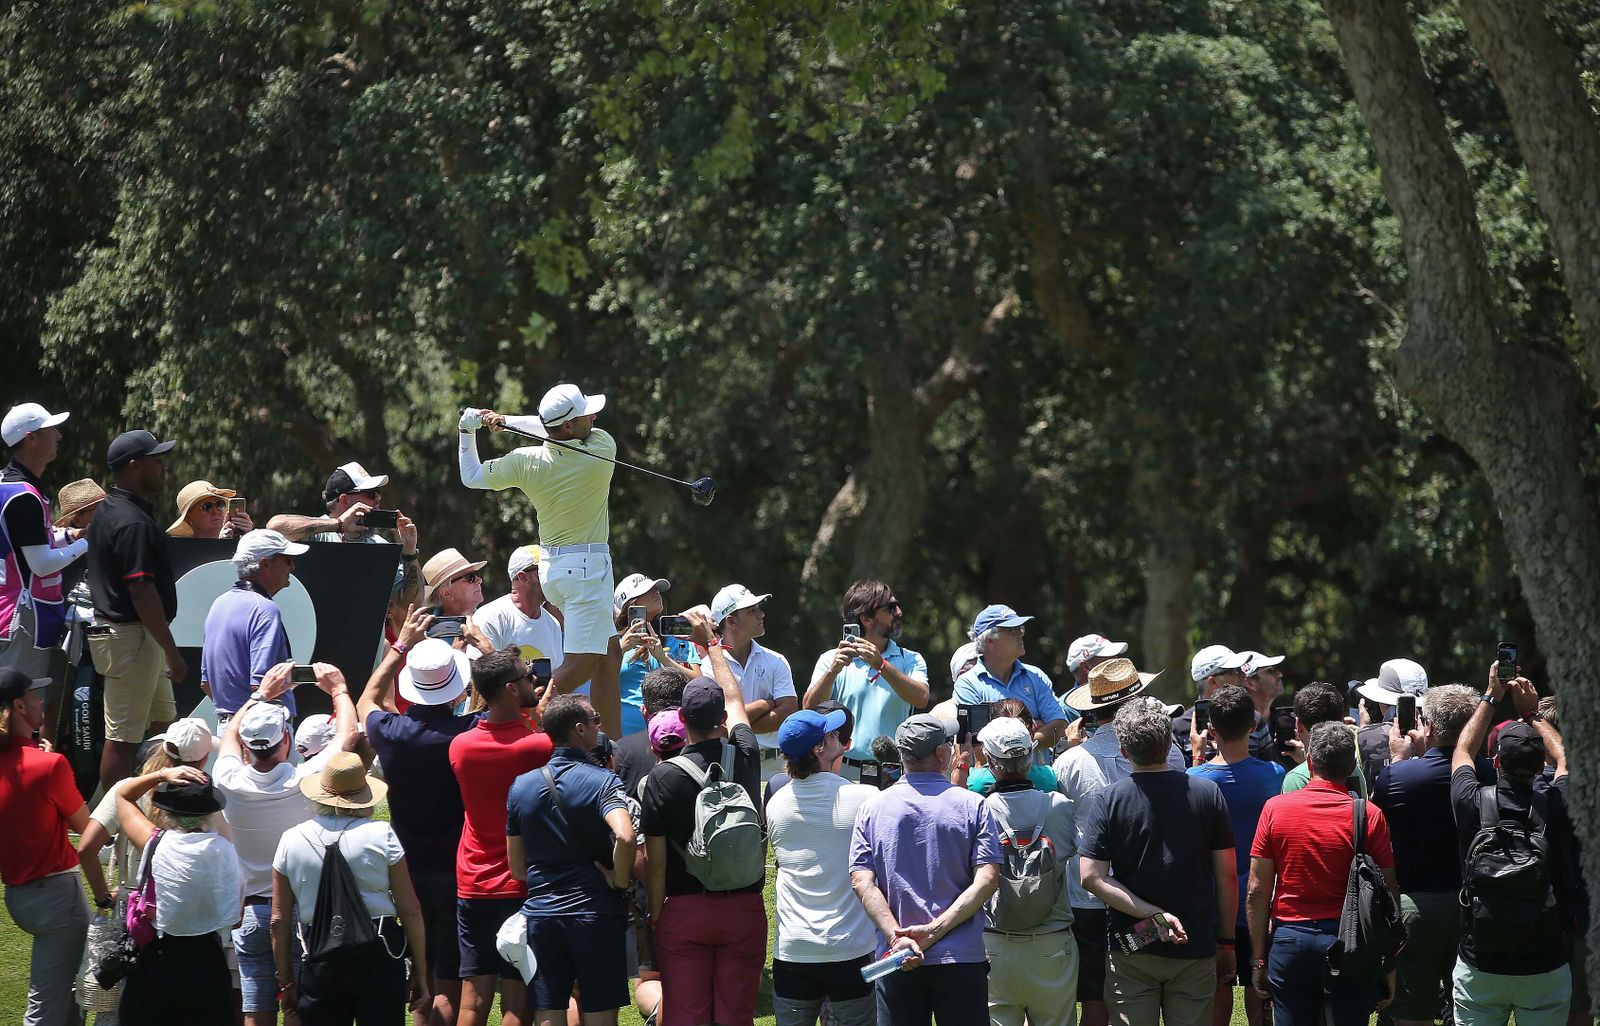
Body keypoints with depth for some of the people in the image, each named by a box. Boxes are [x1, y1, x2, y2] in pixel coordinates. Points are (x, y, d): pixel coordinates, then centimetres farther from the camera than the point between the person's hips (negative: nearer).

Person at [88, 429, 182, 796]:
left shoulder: (107, 512, 13)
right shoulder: (133, 522, -20)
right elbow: (141, 593, -24)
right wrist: (172, 652, -21)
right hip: (131, 638, -11)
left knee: (162, 723, 18)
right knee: (123, 738, -5)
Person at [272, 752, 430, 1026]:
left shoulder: (291, 841, 3)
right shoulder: (380, 834, -4)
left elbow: (279, 921, 5)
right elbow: (409, 910, -3)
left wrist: (286, 982, 14)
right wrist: (419, 975, 5)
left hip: (320, 961, 2)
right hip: (378, 957, -2)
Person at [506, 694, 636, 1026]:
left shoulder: (521, 786, 5)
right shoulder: (602, 781, -10)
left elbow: (517, 867, 10)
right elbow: (625, 837, -29)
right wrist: (621, 880, -12)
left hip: (541, 914, 4)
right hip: (597, 913, -4)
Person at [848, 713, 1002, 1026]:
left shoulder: (872, 809, 3)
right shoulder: (972, 806, -2)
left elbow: (862, 883, -7)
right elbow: (987, 880, -11)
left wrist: (897, 937, -14)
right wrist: (935, 930, -14)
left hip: (896, 962, 1)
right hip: (961, 959, -1)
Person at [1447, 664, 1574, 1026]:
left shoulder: (1473, 803, -10)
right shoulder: (1555, 807, -10)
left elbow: (1462, 751, 13)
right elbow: (1563, 758, 14)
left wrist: (1490, 698, 23)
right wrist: (1532, 713, 25)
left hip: (1479, 967, 0)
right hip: (1546, 967, 0)